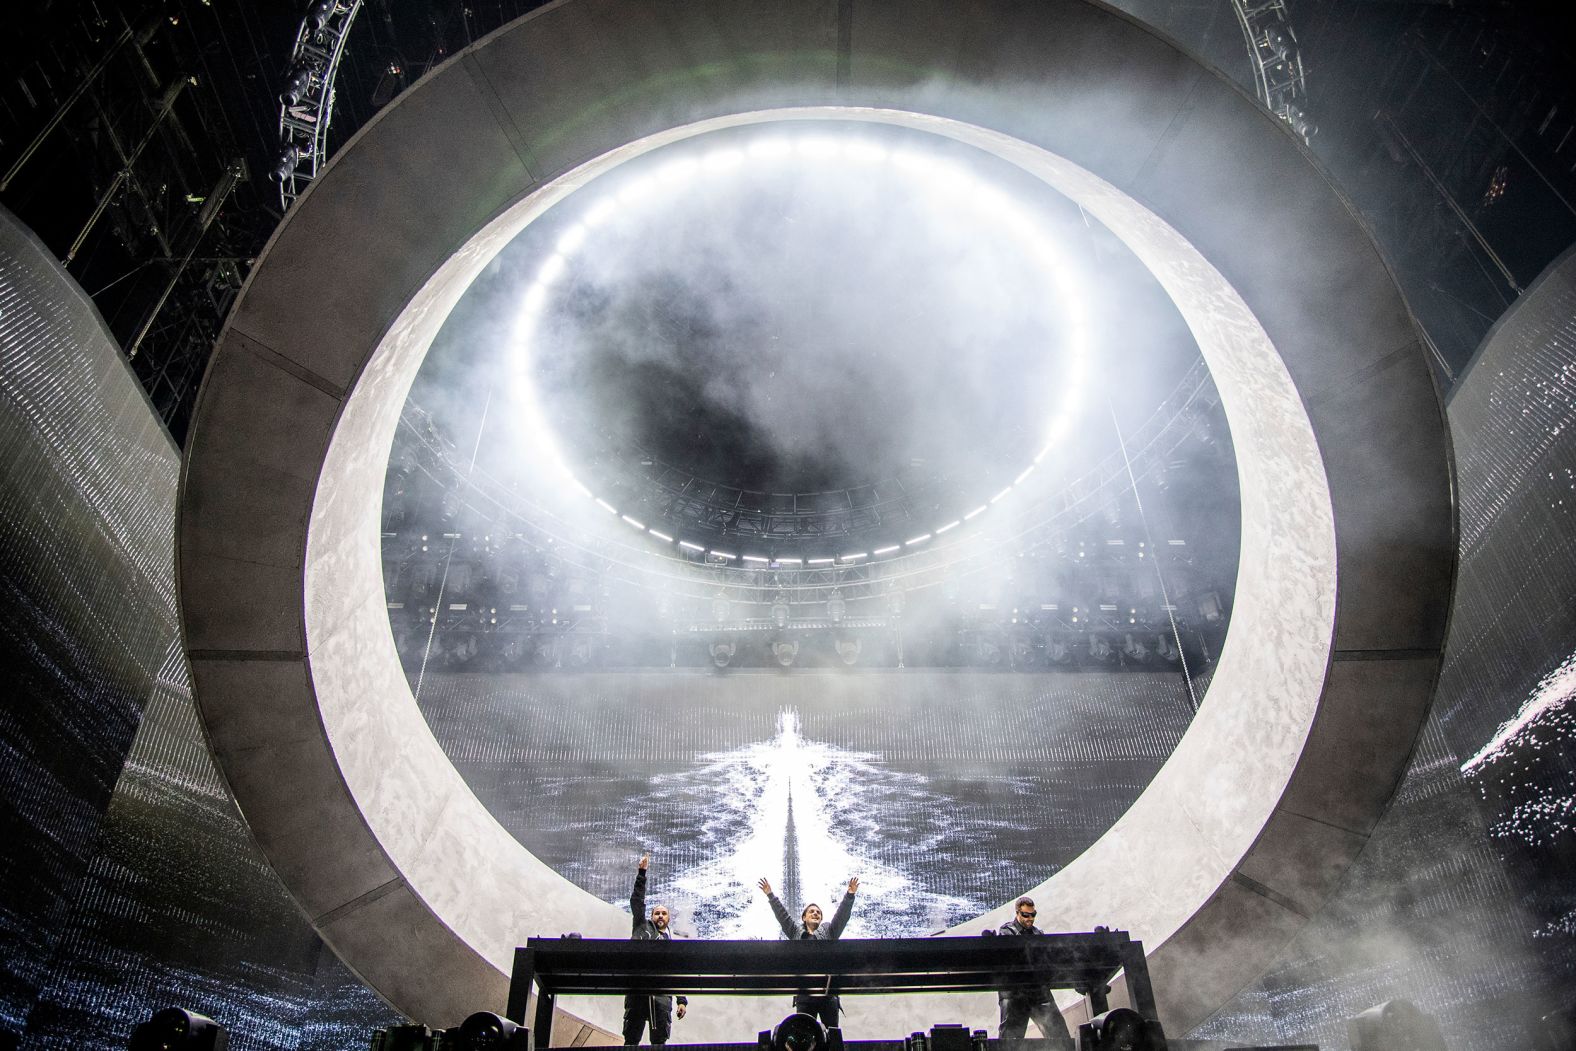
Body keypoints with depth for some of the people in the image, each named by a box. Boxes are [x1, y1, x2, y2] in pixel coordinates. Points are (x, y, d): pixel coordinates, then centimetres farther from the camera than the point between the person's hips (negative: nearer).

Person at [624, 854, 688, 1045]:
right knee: (631, 1038, -5)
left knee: (660, 1038, -8)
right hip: (637, 989, -2)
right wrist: (642, 872, 8)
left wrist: (683, 1001, 10)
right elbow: (637, 901, 15)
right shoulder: (642, 927, 22)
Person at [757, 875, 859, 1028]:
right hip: (804, 994, 0)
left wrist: (850, 895, -12)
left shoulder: (828, 932, 13)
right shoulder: (796, 932, 13)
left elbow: (842, 914, 1)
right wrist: (770, 895, -2)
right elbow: (782, 914, 6)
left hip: (828, 993, 0)